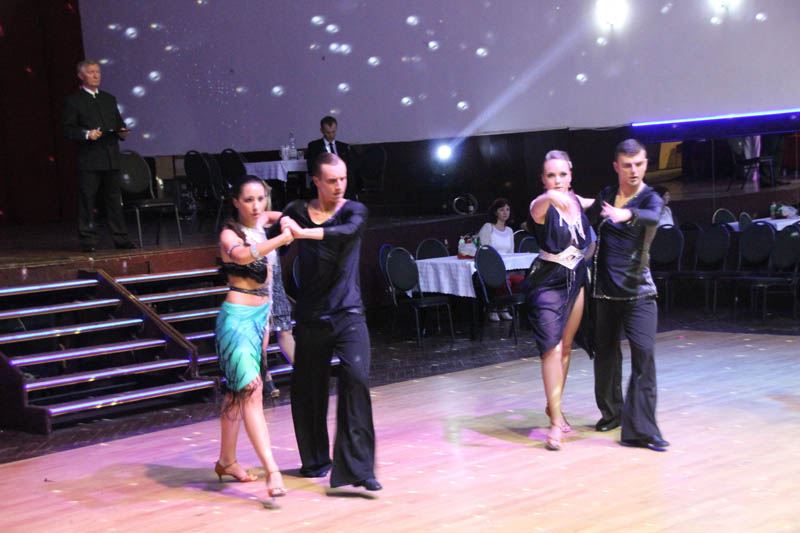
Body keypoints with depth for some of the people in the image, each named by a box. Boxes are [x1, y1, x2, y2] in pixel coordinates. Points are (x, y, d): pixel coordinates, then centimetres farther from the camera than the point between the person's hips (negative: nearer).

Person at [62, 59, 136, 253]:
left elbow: (119, 122, 23)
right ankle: (88, 240, 2)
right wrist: (86, 134, -19)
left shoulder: (109, 99, 19)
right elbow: (68, 129, -5)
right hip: (88, 159, -5)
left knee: (114, 199, 7)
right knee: (87, 199, -3)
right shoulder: (73, 101, 1)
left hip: (111, 157, 5)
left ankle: (120, 238, 10)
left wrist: (122, 132, 1)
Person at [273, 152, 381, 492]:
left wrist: (303, 232, -34)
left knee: (356, 378, -19)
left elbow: (347, 231, -24)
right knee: (307, 388, 7)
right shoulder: (297, 211, 5)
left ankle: (358, 468, -16)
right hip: (310, 317, 2)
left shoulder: (353, 211, -1)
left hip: (348, 314, -2)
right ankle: (316, 459, 29)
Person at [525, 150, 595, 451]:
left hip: (576, 279, 6)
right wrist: (551, 196, -64)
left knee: (566, 347, 14)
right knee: (551, 348, -13)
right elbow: (538, 208, -44)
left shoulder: (578, 201, 2)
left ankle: (554, 406, 30)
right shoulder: (542, 206, -16)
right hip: (547, 282, -6)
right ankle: (556, 421, -13)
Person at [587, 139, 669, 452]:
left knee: (644, 354, -14)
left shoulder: (651, 199, -7)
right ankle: (611, 412, 33)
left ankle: (640, 429, -13)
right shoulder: (606, 195, 7)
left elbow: (652, 217, -33)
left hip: (638, 290, -4)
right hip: (604, 288, 4)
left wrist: (627, 215, -52)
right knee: (605, 353, 12)